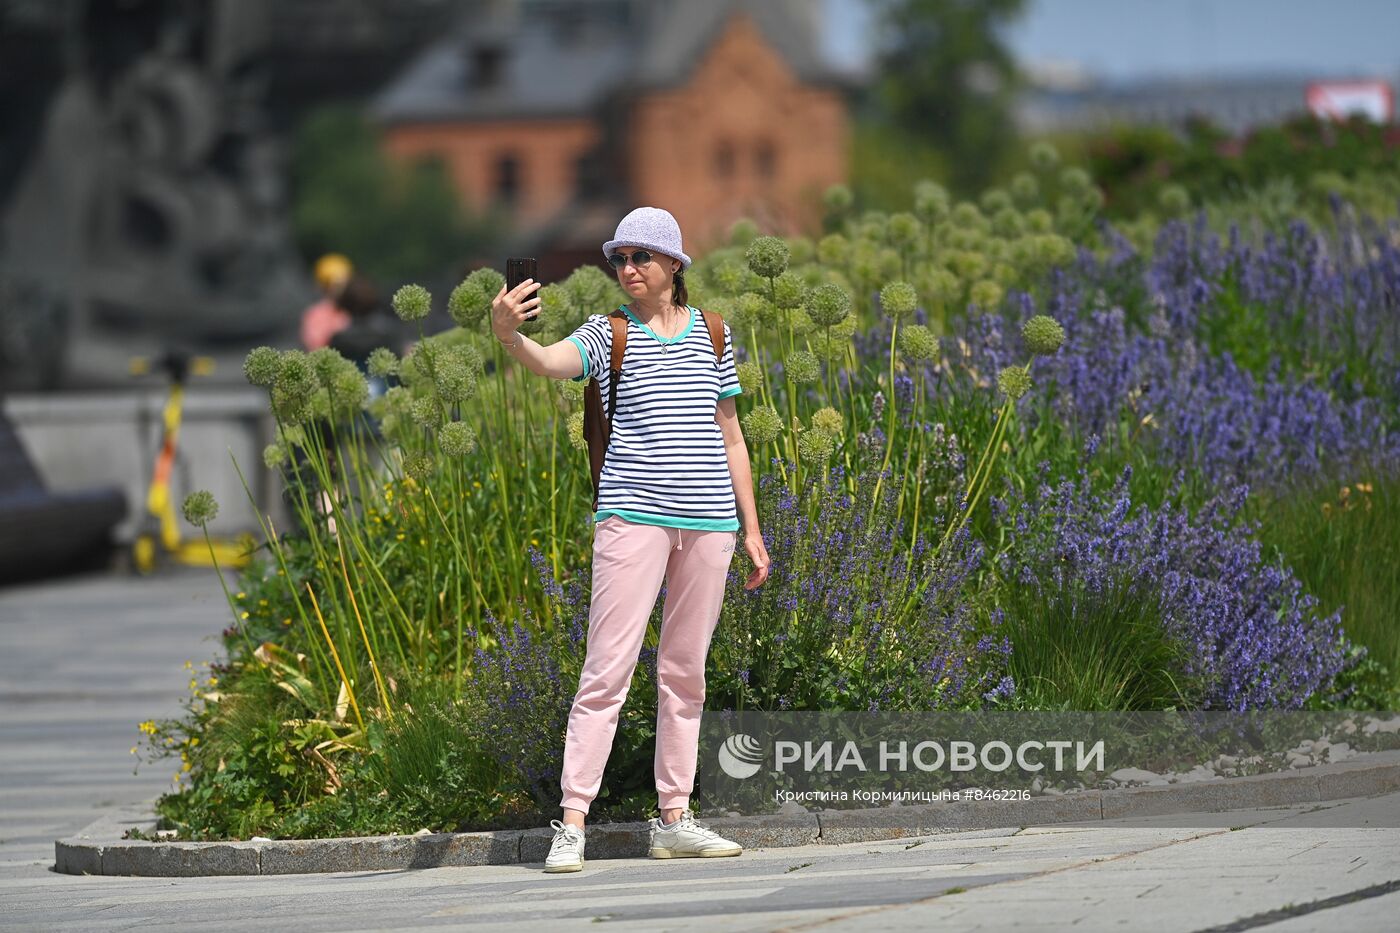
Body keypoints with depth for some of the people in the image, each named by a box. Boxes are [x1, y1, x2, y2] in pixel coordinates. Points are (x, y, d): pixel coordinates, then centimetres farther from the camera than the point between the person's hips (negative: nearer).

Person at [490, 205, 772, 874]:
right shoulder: (608, 334, 3)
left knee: (685, 670, 9)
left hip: (708, 518, 4)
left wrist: (752, 529, 15)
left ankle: (674, 819, 14)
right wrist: (508, 334, -41)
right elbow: (550, 362, -19)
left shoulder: (711, 334, 13)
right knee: (608, 667, -10)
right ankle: (571, 823, -12)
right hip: (633, 512, -4)